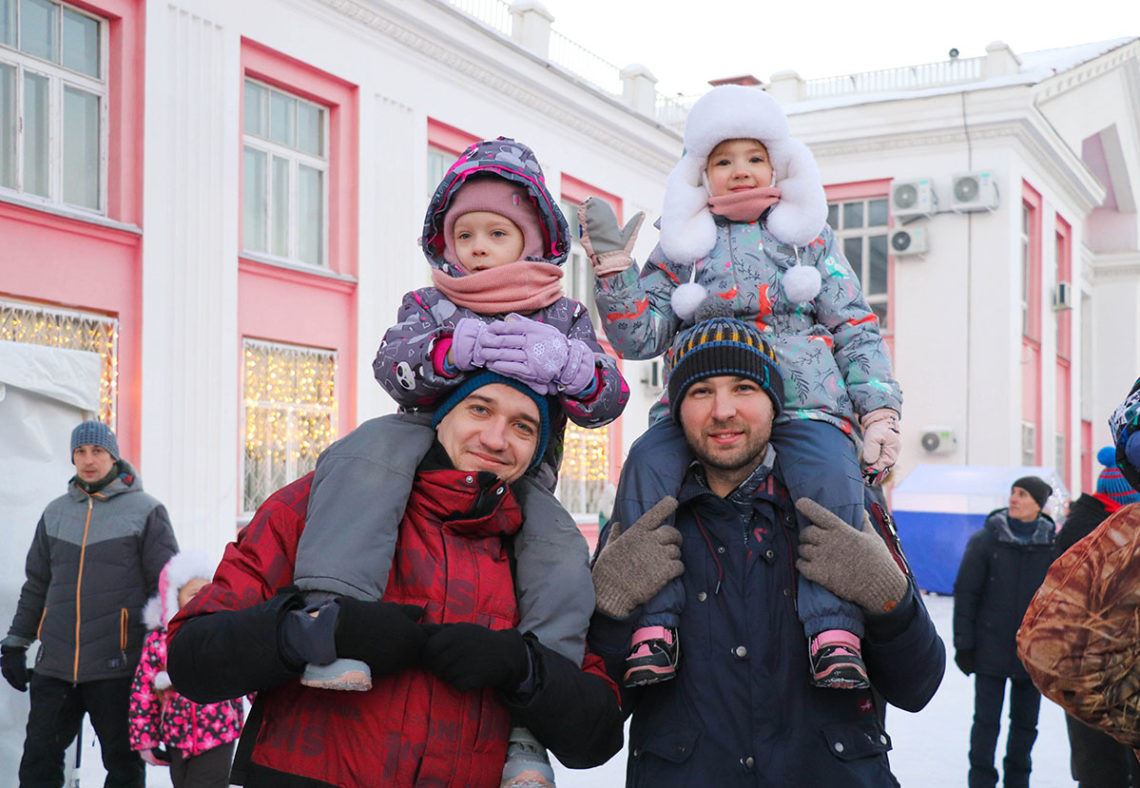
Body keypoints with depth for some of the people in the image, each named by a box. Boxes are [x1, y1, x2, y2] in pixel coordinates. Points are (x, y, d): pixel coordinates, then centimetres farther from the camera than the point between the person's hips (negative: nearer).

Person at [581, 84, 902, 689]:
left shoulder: (811, 237, 19)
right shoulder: (680, 247, 18)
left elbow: (855, 329, 14)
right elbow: (640, 337, 9)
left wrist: (879, 413, 1)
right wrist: (612, 264, -2)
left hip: (804, 401, 0)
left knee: (830, 479, -33)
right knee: (648, 464, -31)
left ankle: (835, 630, -34)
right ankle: (653, 619, -29)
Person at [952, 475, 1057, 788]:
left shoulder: (1052, 544, 0)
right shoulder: (986, 540, -5)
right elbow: (965, 593, -4)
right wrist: (963, 644, -7)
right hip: (991, 650, -2)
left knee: (1026, 721, 13)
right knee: (986, 721, 1)